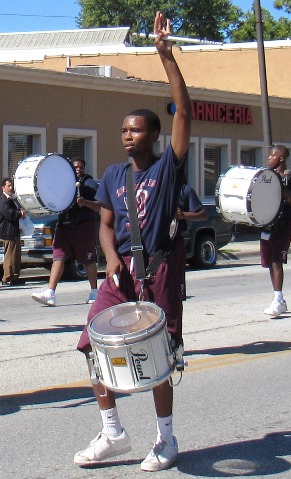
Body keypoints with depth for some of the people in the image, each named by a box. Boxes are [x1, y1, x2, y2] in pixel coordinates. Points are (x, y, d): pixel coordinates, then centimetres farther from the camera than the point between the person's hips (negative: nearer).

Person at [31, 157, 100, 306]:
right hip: (63, 225, 4)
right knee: (58, 257, -10)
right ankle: (50, 293, -19)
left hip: (85, 226, -4)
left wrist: (85, 202, -25)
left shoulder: (90, 183, 1)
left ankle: (94, 292, 25)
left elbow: (100, 206, -8)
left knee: (88, 260, 7)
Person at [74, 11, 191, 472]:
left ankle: (166, 439, 18)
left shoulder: (168, 167, -5)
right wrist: (111, 257, -8)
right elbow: (106, 224, 13)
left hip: (159, 270, -5)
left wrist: (166, 54, -19)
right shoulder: (113, 176, 9)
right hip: (120, 270, 5)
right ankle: (113, 433, 12)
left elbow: (184, 111, -14)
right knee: (93, 347, -3)